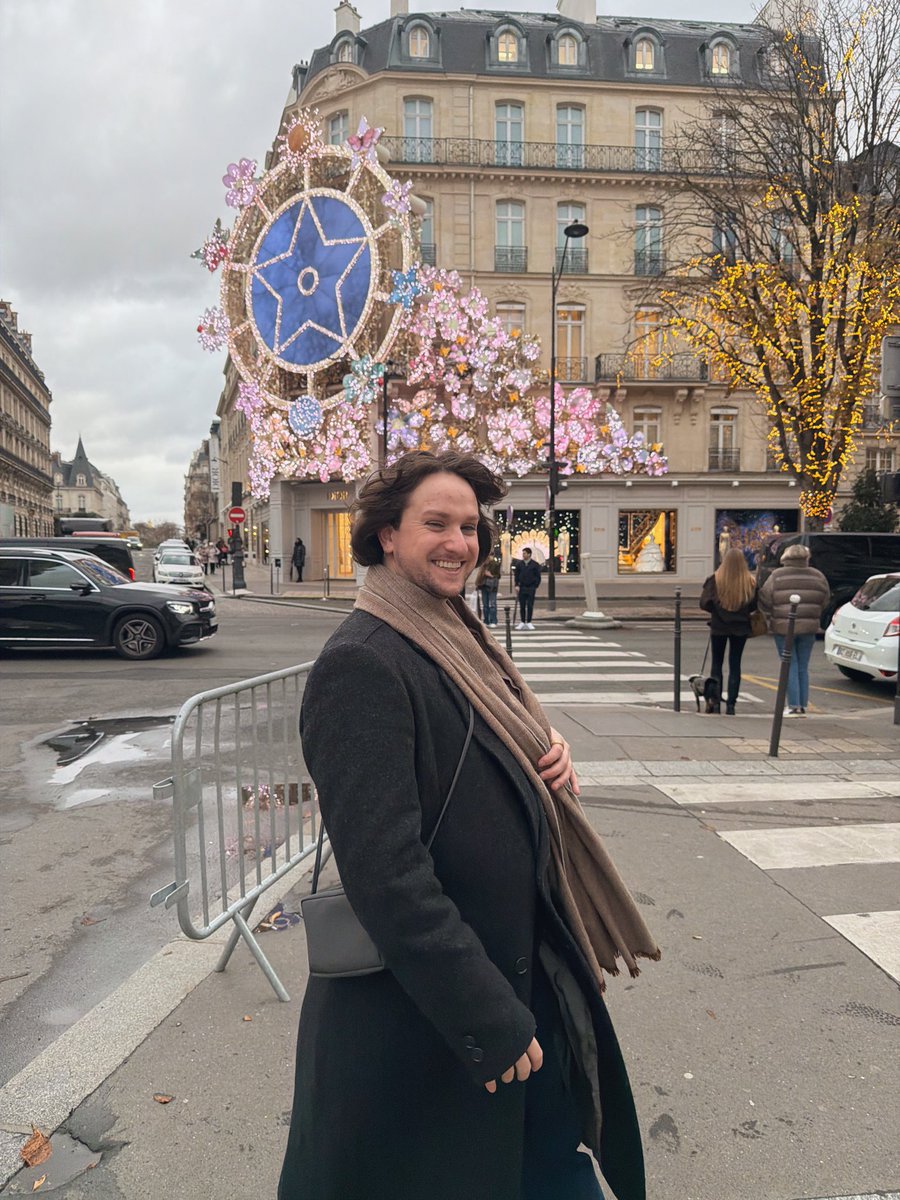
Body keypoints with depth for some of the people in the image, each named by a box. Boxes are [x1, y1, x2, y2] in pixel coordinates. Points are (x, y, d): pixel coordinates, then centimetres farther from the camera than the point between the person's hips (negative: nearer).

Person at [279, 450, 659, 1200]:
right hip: (423, 1018, -8)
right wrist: (489, 1020, -21)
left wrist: (549, 756, -7)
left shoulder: (460, 639, 4)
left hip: (524, 970, 8)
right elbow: (385, 869, -26)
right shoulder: (362, 664, -23)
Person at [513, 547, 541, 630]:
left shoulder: (535, 565, -1)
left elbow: (538, 577, 3)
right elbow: (516, 575, 8)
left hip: (531, 588, -2)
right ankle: (522, 622, 11)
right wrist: (517, 585, -2)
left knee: (530, 606, 0)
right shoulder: (519, 564, 5)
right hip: (521, 588, 2)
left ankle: (529, 623, 7)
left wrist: (536, 586, -3)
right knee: (522, 606, 4)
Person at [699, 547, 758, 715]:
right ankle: (731, 704, 7)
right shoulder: (750, 582, -9)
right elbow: (754, 606, -1)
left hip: (719, 626, -1)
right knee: (735, 665, 10)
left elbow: (704, 603, -12)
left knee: (717, 663, 13)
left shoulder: (715, 580, -14)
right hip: (740, 627, 1)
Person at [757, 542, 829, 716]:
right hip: (809, 628, 3)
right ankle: (803, 706, 14)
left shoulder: (777, 576, -6)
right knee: (803, 667, 12)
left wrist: (769, 618, 9)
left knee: (790, 666, 2)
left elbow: (765, 600, -6)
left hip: (784, 627, -3)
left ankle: (794, 706, -1)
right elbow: (824, 600, 10)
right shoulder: (817, 576, 4)